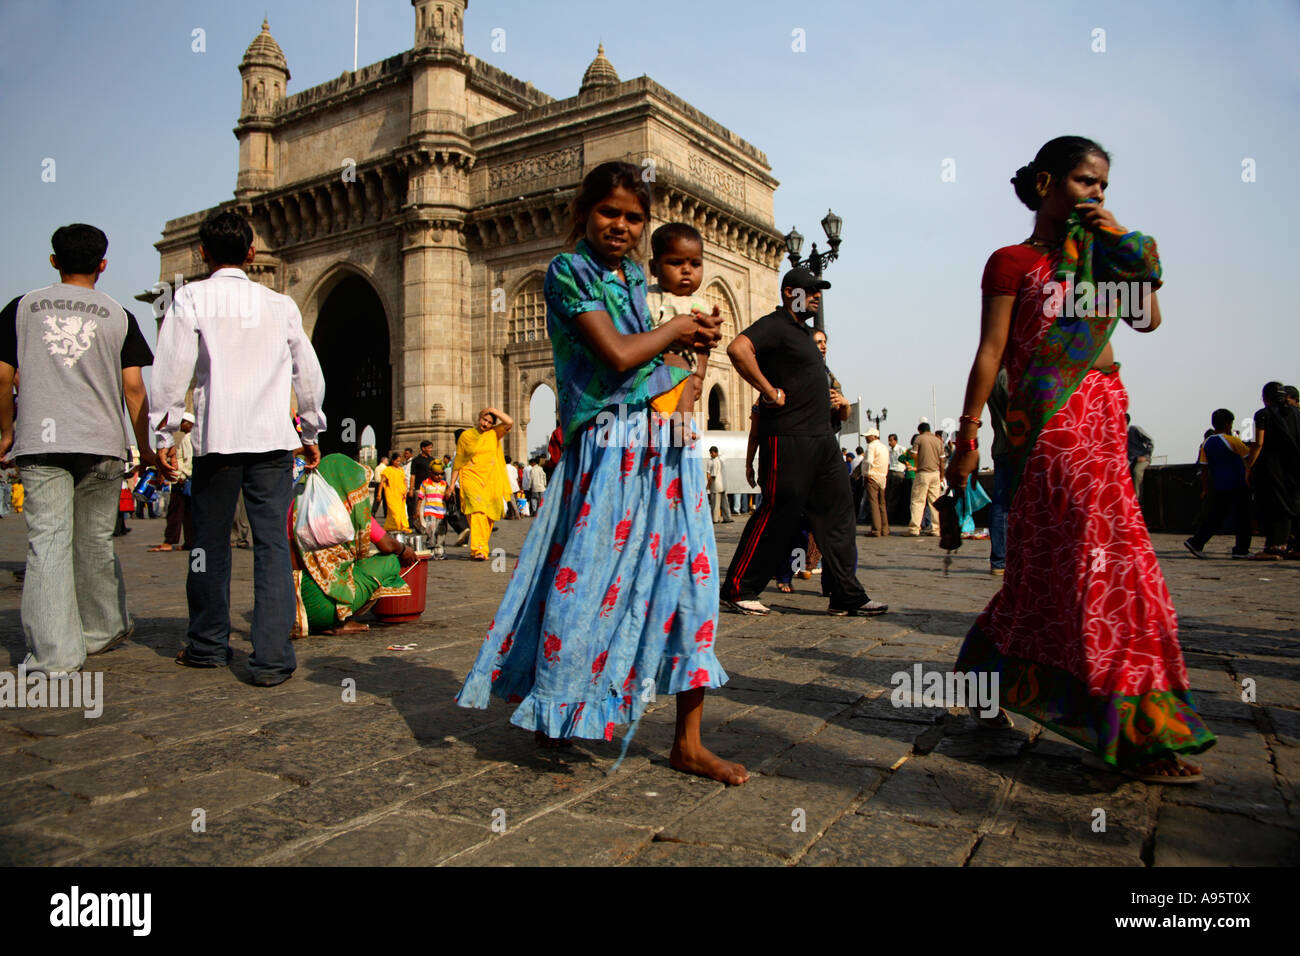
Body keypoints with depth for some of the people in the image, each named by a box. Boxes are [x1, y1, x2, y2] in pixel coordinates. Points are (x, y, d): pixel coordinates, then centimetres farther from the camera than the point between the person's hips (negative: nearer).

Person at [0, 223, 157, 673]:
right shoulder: (118, 316, 5)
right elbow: (133, 387, 2)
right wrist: (144, 448, 9)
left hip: (39, 440, 0)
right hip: (102, 442, 1)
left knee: (48, 543, -3)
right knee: (95, 542, 13)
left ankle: (55, 654, -6)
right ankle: (103, 629, 26)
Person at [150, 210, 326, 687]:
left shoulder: (190, 298, 3)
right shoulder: (281, 305, 10)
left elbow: (173, 370, -4)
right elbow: (309, 374, 13)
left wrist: (165, 434, 3)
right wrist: (311, 433, 24)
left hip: (217, 436, -1)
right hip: (273, 437, 1)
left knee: (211, 543, 12)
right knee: (272, 545, -1)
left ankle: (208, 645, 26)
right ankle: (272, 657, -5)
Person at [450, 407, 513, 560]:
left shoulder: (494, 434, 11)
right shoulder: (466, 435, 7)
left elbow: (510, 423, -6)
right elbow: (458, 461, 10)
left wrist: (493, 410, -2)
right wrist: (453, 482, 7)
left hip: (491, 481, 3)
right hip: (471, 478, -3)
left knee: (488, 516, 3)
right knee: (477, 512, -20)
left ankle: (478, 549, 14)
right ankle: (479, 549, -28)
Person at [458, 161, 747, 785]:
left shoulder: (641, 281, 19)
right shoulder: (568, 271, -1)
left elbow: (686, 356, 21)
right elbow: (618, 354, -13)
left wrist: (696, 336, 0)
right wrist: (678, 327, 1)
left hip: (670, 447, 7)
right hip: (609, 448, -6)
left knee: (691, 577, 2)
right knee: (585, 581, -2)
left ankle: (688, 742, 10)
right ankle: (556, 716, 23)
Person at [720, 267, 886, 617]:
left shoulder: (804, 332, 23)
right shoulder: (775, 325, -6)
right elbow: (738, 349, -26)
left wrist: (833, 399, 18)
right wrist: (771, 392, -21)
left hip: (823, 438, 9)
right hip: (789, 439, -9)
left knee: (838, 512, 6)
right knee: (777, 514, -6)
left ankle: (847, 595, 11)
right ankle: (739, 590, 6)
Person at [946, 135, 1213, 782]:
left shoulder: (1096, 255, 21)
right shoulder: (1013, 261, 0)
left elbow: (1148, 319, 9)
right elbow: (990, 353, -6)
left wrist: (1121, 243, 4)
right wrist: (967, 435, -11)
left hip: (1101, 418, 8)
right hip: (1053, 423, -8)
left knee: (1050, 569, 11)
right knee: (1107, 565, -11)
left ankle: (984, 685, 26)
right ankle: (1135, 734, -4)